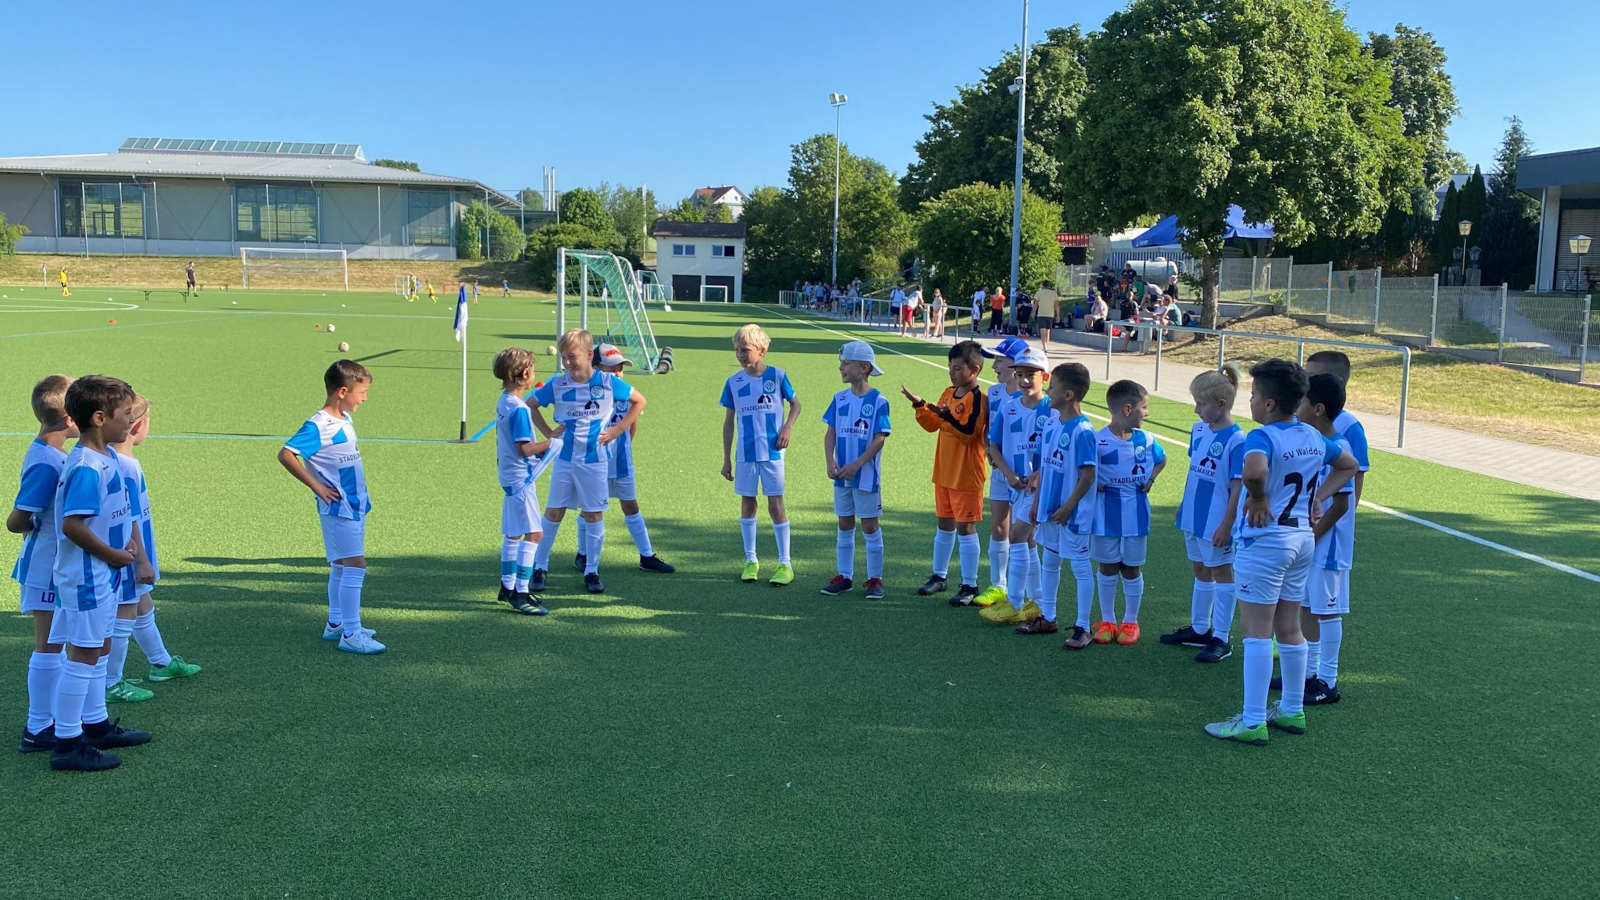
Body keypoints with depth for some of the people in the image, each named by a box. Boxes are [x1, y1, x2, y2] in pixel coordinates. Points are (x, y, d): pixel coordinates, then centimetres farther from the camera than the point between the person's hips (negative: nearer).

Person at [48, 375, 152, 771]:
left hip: (103, 573, 10)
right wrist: (114, 555, -15)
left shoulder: (107, 456, 7)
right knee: (83, 652, -3)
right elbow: (72, 525, -26)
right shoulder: (86, 467, -23)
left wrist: (128, 541, 5)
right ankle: (67, 743, 6)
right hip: (86, 575, -10)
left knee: (99, 647, 18)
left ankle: (96, 724, 31)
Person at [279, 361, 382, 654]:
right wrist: (316, 485, -20)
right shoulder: (318, 426, -18)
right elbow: (286, 455, -24)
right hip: (339, 507, -9)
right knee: (355, 566, -11)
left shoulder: (345, 419, 10)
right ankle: (350, 634, -7)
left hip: (354, 505, 10)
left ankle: (335, 624, 29)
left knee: (341, 566, 17)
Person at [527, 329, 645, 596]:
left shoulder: (607, 382, -6)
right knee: (553, 512, 4)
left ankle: (591, 571, 15)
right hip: (564, 458, 1)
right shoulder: (557, 385, -3)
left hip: (595, 459, -1)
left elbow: (639, 401, 5)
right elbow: (531, 405, 11)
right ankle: (540, 567, 17)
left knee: (594, 514, 4)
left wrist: (618, 429, -2)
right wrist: (548, 433, 2)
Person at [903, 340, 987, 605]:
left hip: (967, 475, -8)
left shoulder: (978, 399, -15)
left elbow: (969, 432, -24)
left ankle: (969, 585, 7)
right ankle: (939, 576, 30)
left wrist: (946, 415, -32)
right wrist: (919, 405, -1)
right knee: (943, 525, 17)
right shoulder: (948, 393, 9)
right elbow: (932, 425, 13)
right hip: (944, 472, 8)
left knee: (965, 528, -2)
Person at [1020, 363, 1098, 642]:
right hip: (1050, 509, 9)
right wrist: (1037, 503, 12)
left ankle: (1082, 628, 12)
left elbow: (1088, 474, -19)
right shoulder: (1051, 423, 5)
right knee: (1049, 562, 18)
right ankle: (1047, 618, 32)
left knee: (1080, 566, 3)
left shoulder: (1082, 430, -19)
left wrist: (1068, 507, -18)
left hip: (1074, 512, -8)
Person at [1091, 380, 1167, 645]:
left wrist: (1151, 479, 3)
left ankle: (1131, 621, 23)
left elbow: (1161, 460, 18)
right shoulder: (1099, 441, -14)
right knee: (1108, 567, 9)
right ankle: (1107, 620, 22)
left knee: (1132, 568, 10)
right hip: (1107, 511, -2)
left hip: (1136, 512, 2)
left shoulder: (1147, 440, -1)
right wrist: (1095, 485, -18)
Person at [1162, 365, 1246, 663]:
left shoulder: (1236, 440, -19)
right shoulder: (1198, 430, 4)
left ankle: (1220, 639, 13)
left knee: (1221, 572, 4)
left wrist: (1227, 524, -18)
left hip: (1216, 521, -8)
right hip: (1194, 516, 8)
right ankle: (1199, 629, 33)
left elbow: (1238, 486, -18)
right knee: (1200, 571, 19)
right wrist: (1183, 505, 18)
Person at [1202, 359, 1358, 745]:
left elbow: (1254, 471, -41)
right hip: (1302, 537, 8)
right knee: (1289, 630, 17)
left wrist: (1258, 499, -22)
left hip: (1264, 541, -8)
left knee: (1257, 633, -2)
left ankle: (1252, 722, 2)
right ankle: (1292, 711, 27)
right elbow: (1348, 465, 23)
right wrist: (1318, 497, 15)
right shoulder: (1313, 437, 6)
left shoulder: (1262, 437, -19)